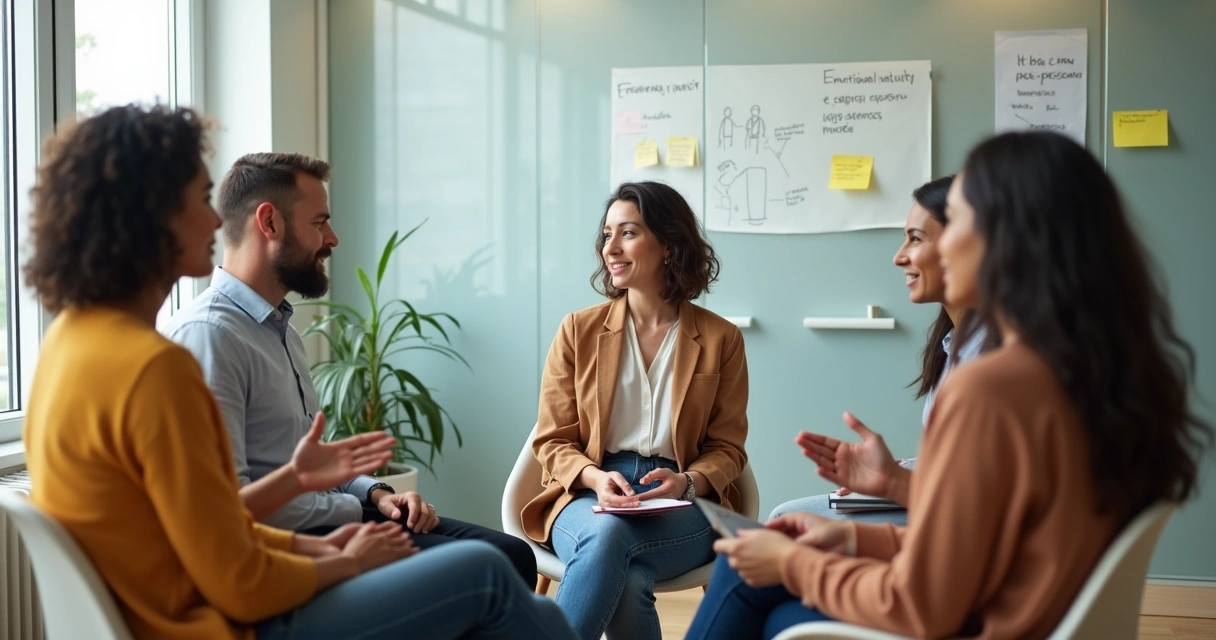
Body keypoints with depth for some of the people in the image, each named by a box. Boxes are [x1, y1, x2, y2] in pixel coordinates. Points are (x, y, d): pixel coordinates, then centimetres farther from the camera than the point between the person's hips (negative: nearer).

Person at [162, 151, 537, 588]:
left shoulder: (281, 329, 17)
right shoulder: (208, 334, -16)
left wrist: (377, 493, 4)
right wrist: (357, 509, -11)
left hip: (326, 520, 9)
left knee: (511, 554, -3)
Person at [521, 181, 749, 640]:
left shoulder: (720, 339, 5)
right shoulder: (579, 330, 6)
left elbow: (727, 448, 6)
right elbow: (552, 441, 6)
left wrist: (685, 483, -16)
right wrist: (596, 477, -16)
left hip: (684, 506, 0)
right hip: (588, 497, 1)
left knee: (608, 536, -36)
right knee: (622, 580, -36)